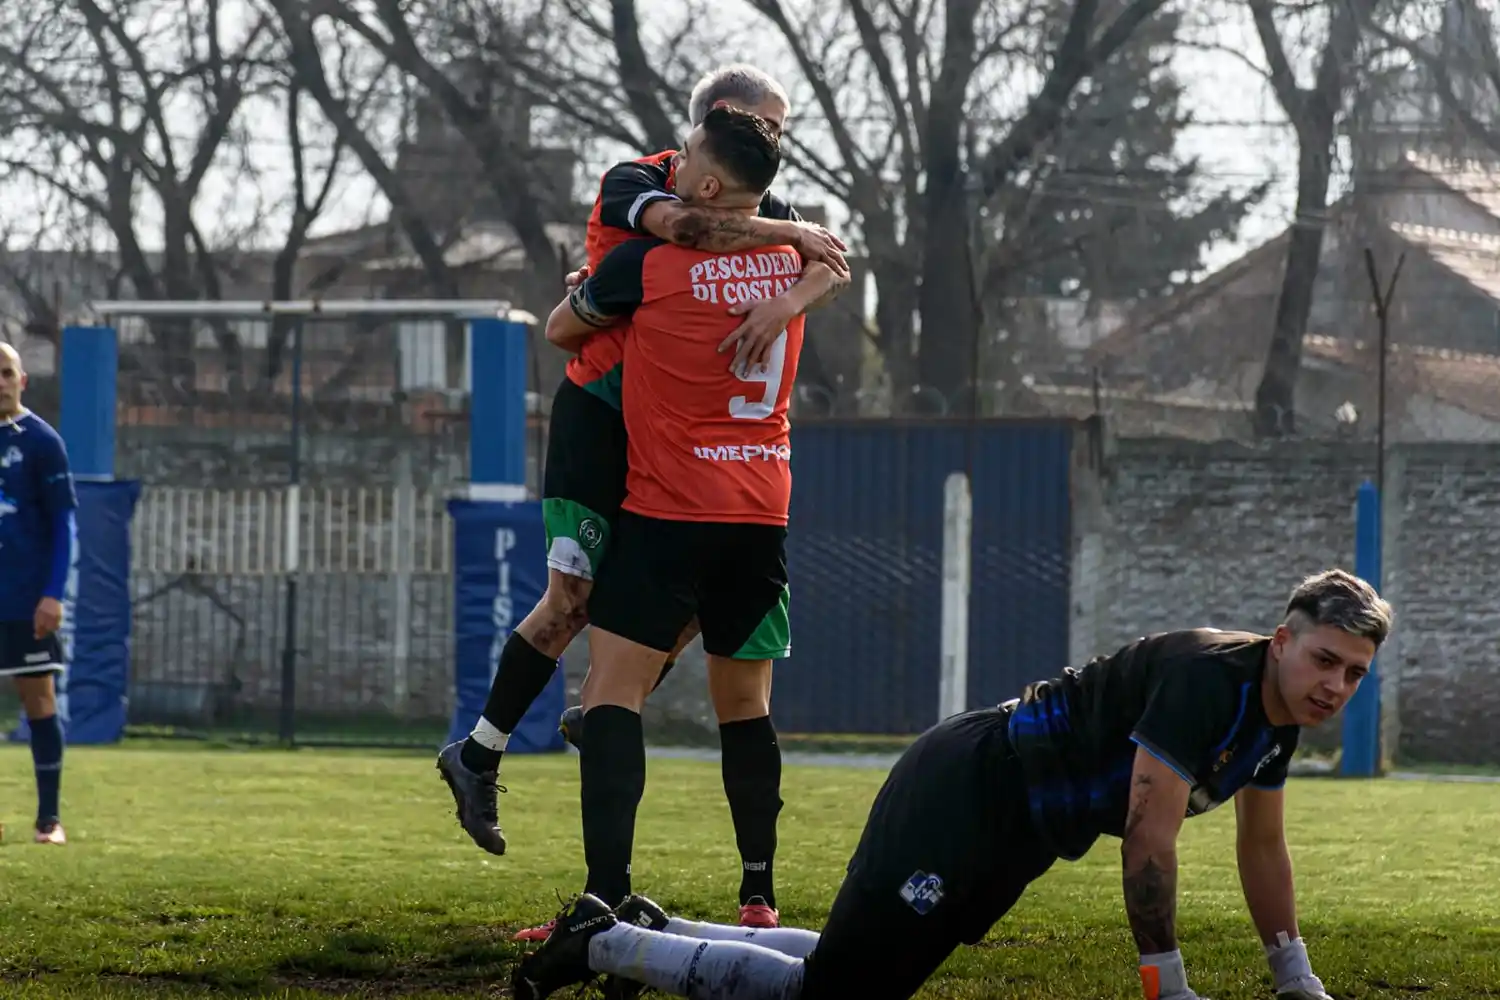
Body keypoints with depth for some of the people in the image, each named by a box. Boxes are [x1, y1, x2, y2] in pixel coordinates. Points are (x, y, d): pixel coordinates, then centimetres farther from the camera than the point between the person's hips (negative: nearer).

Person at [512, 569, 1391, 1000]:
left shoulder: (1276, 713, 5)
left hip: (1013, 830, 10)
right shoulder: (1204, 679, -24)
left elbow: (1262, 845, 19)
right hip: (969, 794, -10)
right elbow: (1151, 838, -25)